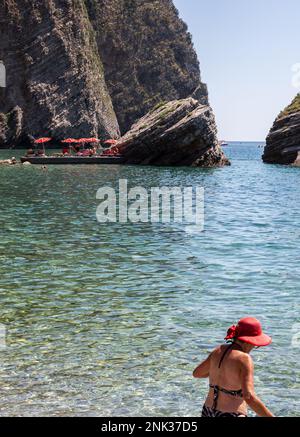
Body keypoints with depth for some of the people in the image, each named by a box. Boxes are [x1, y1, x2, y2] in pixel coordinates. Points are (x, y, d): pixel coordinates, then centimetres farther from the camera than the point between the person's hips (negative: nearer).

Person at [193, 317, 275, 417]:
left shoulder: (219, 351, 3)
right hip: (231, 415, -7)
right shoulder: (244, 359, -18)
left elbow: (197, 373, 18)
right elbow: (249, 398, -26)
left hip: (209, 413, 7)